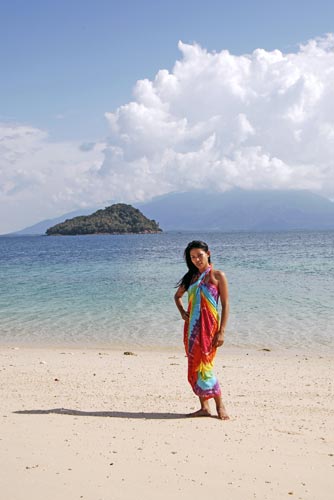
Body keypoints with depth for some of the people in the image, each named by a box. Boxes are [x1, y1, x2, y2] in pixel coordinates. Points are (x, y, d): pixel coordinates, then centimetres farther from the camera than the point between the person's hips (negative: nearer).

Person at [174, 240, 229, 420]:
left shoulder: (217, 276, -3)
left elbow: (225, 305, -6)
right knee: (194, 367, 5)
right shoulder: (191, 277, 12)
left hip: (208, 326, -6)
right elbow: (177, 295, 28)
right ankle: (204, 407, 14)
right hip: (192, 327, 6)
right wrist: (182, 311, 9)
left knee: (204, 366, -10)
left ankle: (220, 406, 3)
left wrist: (221, 331, -13)